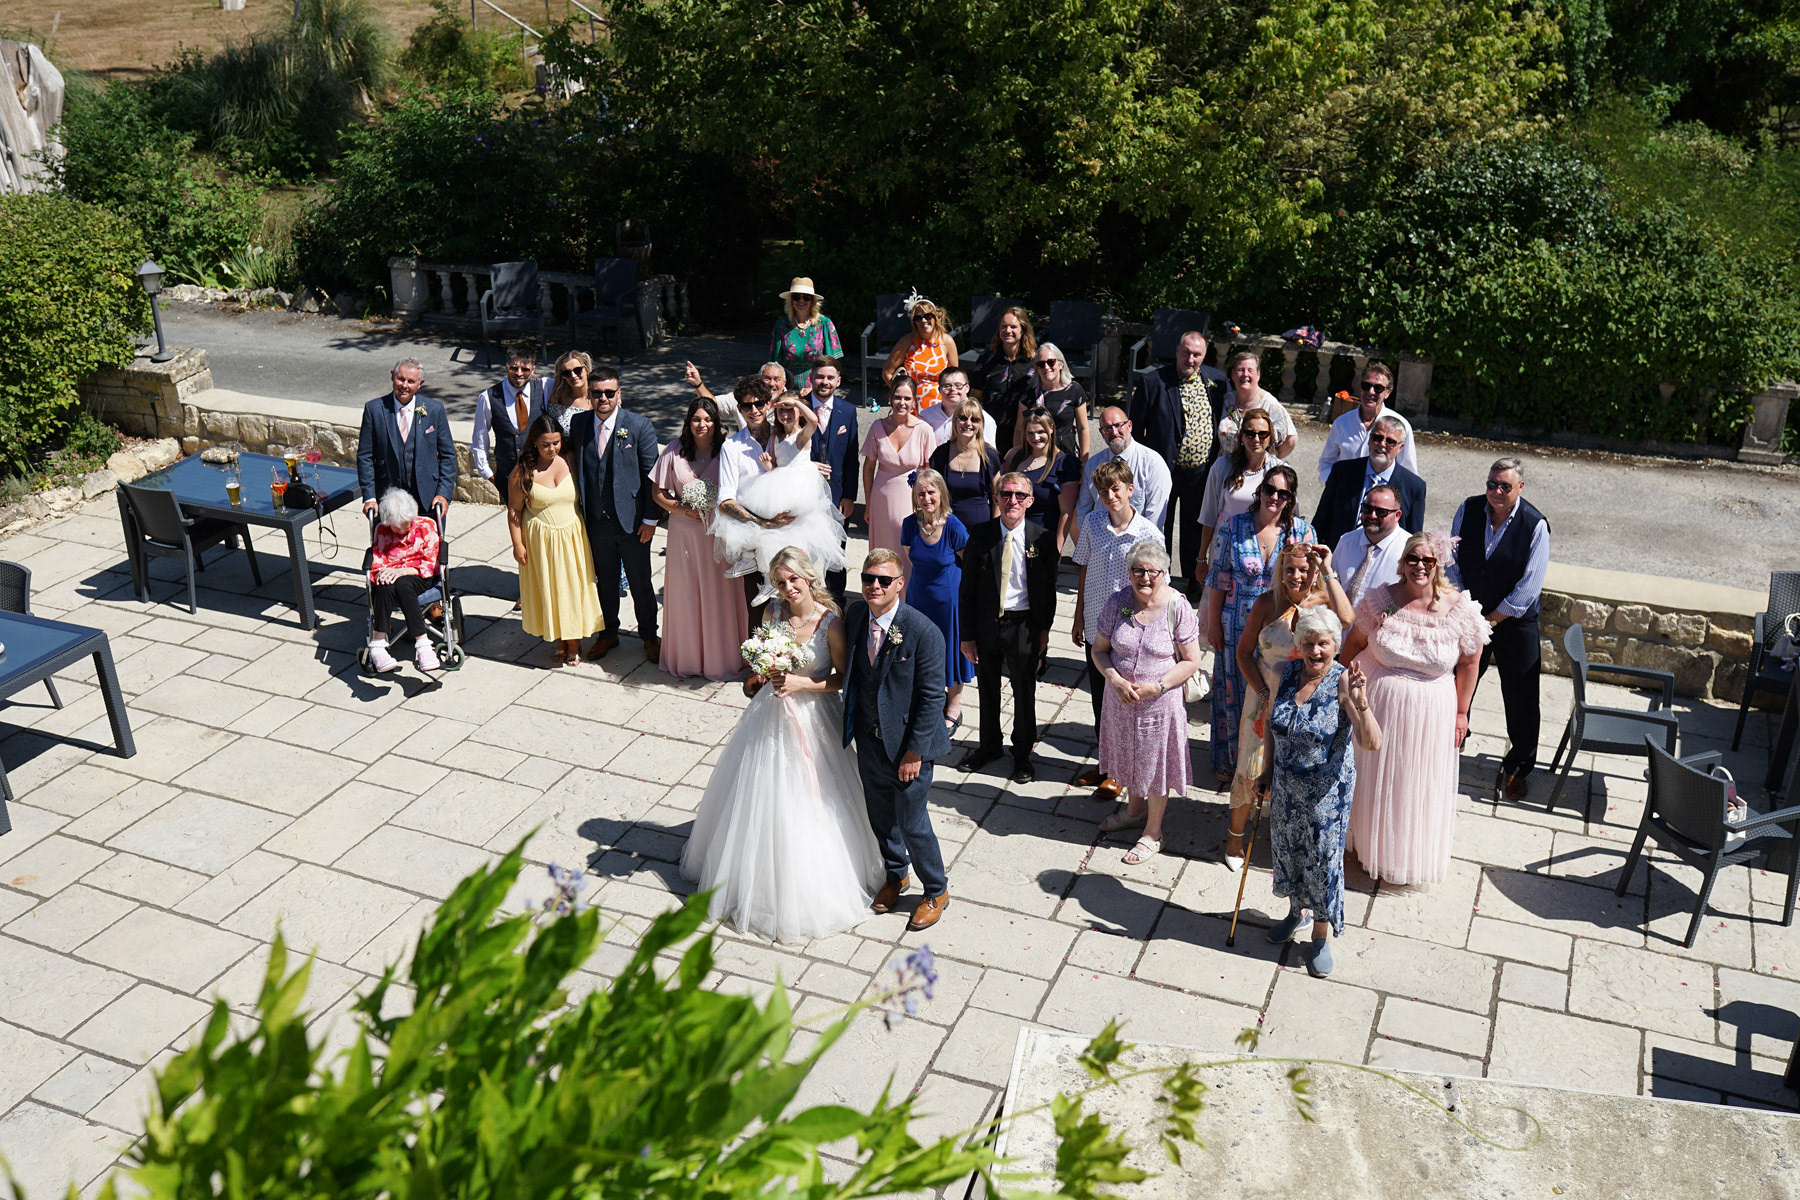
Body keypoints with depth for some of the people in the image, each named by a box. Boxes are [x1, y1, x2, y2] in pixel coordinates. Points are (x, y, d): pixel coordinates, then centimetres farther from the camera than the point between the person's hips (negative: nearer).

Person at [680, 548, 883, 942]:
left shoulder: (830, 622, -18)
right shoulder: (775, 614, -3)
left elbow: (843, 678, -12)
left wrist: (801, 683, -22)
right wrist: (759, 675, -8)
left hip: (813, 717, -5)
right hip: (772, 716, 5)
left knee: (809, 805, 5)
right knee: (762, 798, 17)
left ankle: (812, 889, 25)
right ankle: (763, 877, 39)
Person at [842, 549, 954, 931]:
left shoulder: (923, 631, -22)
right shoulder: (855, 615, -5)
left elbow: (932, 697, -18)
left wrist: (915, 751, -17)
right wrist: (851, 726, 10)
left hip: (907, 744, -6)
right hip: (869, 741, 6)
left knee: (912, 823, 5)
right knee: (880, 816, 22)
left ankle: (936, 891, 30)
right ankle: (896, 875, 47)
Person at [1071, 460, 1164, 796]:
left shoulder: (1149, 533, -13)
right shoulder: (1092, 523, -3)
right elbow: (1083, 571, 8)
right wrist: (1079, 618, 10)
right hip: (1096, 625, 4)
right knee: (1098, 694, 15)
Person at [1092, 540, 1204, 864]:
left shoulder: (1178, 607, -16)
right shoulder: (1117, 603, -8)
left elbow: (1191, 661, -11)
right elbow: (1100, 649, 0)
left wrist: (1157, 686, -21)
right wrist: (1115, 680, -17)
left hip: (1160, 702, -4)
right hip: (1121, 699, 4)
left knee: (1156, 762, 10)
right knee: (1128, 755, 22)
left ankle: (1153, 831, 29)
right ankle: (1134, 810, 48)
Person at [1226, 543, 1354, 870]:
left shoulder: (1322, 600, -10)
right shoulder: (1267, 603, -9)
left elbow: (1346, 617, -35)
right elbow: (1243, 651, -1)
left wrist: (1328, 570, -29)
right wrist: (1262, 692, -11)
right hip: (1266, 696, 0)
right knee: (1251, 767, 8)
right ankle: (1236, 836, 29)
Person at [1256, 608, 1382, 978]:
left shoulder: (1343, 683, -20)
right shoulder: (1287, 673, -5)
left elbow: (1372, 744, -28)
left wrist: (1360, 704, -43)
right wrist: (1267, 769, 12)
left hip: (1327, 792, -5)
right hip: (1286, 787, 5)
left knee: (1323, 860, 7)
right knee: (1287, 850, 21)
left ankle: (1322, 932, 28)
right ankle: (1297, 910, 46)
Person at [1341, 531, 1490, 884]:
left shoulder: (1460, 609, -13)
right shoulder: (1380, 600, -10)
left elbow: (1469, 662, -3)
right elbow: (1355, 642, 3)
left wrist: (1461, 712, 0)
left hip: (1431, 711, -1)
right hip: (1380, 705, 1)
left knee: (1422, 785, 15)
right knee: (1376, 779, 17)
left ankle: (1415, 856, 37)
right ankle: (1373, 845, 41)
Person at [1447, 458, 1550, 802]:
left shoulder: (1535, 526, -18)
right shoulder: (1468, 509, -8)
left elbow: (1528, 589, -16)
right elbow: (1453, 562, -1)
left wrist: (1489, 619, -12)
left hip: (1515, 623, -3)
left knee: (1520, 698, 5)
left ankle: (1518, 767, 24)